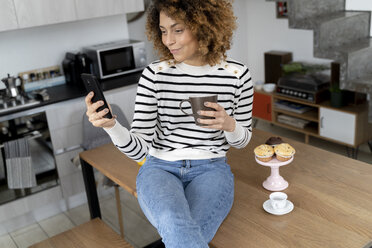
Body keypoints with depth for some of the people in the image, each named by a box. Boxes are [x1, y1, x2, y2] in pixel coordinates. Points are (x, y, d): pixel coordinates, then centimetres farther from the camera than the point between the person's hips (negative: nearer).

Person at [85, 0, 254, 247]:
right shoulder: (154, 74, -3)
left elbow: (242, 140, 11)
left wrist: (229, 125, -12)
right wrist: (111, 125, -24)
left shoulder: (237, 74, -2)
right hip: (160, 169, 0)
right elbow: (139, 149, -4)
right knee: (177, 227, -34)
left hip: (211, 170, 0)